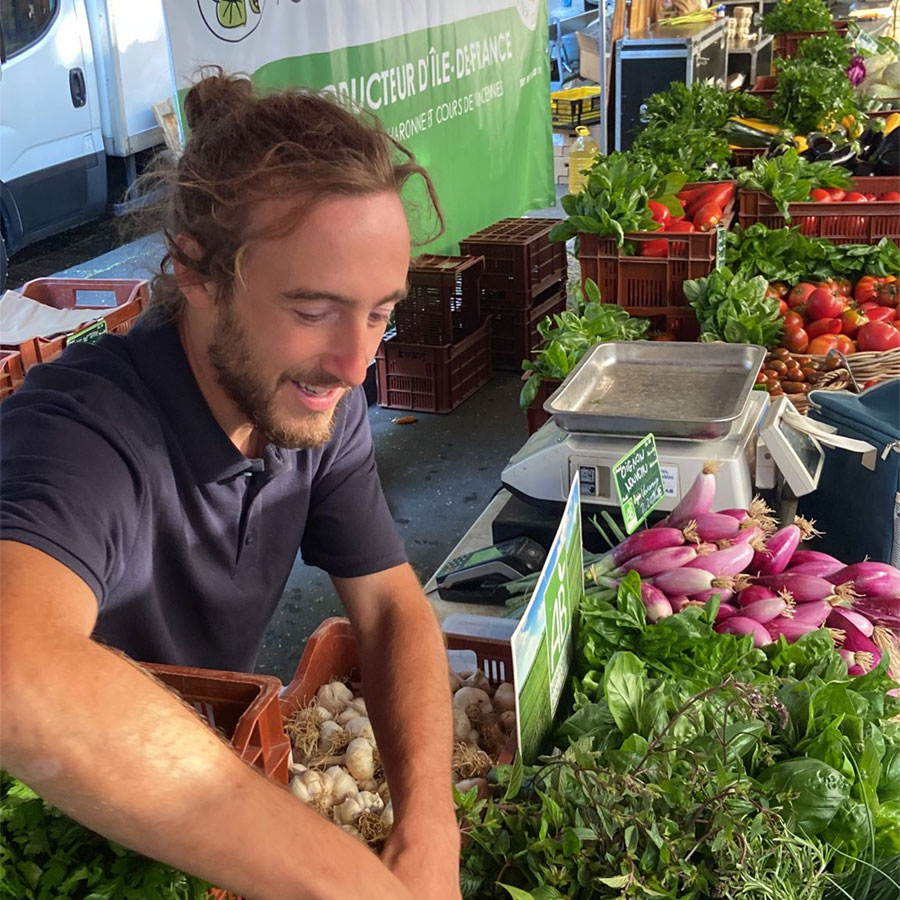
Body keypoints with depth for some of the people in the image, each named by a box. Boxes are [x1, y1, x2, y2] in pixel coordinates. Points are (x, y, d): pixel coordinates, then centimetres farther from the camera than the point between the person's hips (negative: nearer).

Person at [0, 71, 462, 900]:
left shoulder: (318, 399, -10)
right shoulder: (87, 423, -29)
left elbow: (393, 607, -8)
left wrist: (425, 831, -24)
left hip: (215, 763, 5)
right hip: (70, 827, -4)